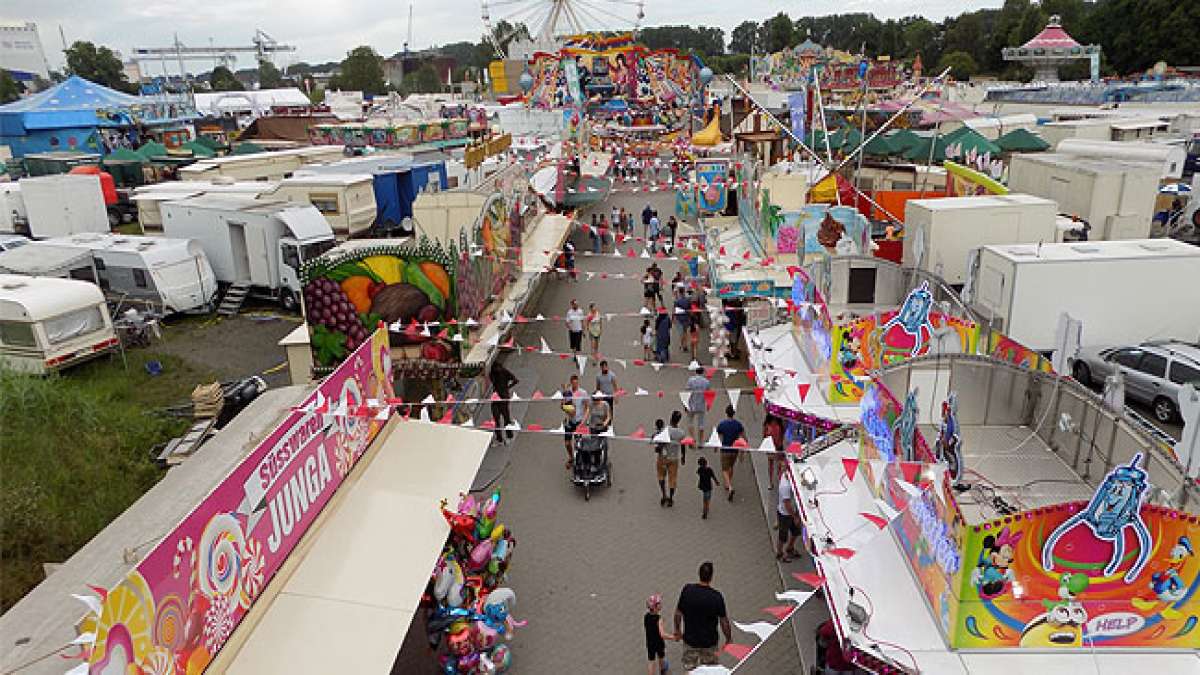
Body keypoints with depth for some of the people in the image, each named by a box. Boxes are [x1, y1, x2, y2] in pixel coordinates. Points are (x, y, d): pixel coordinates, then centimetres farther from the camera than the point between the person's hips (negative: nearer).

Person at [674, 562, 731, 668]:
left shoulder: (687, 590, -17)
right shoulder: (717, 596, -22)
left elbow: (678, 613, -5)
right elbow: (724, 621, -13)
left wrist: (677, 629, 12)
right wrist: (728, 638, 5)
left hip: (690, 640, 1)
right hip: (709, 643, -1)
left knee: (689, 669, 19)